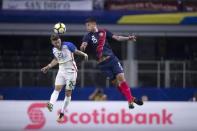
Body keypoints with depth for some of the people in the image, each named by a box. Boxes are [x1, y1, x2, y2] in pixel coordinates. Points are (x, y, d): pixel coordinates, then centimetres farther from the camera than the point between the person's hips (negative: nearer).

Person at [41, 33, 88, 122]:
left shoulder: (68, 45, -15)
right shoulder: (54, 50, 3)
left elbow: (76, 51, -4)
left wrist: (84, 54, -22)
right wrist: (48, 67, 18)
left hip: (71, 71, -4)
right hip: (61, 71, 4)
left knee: (68, 93, -3)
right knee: (57, 88, -16)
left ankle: (61, 114, 3)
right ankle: (51, 104, -40)